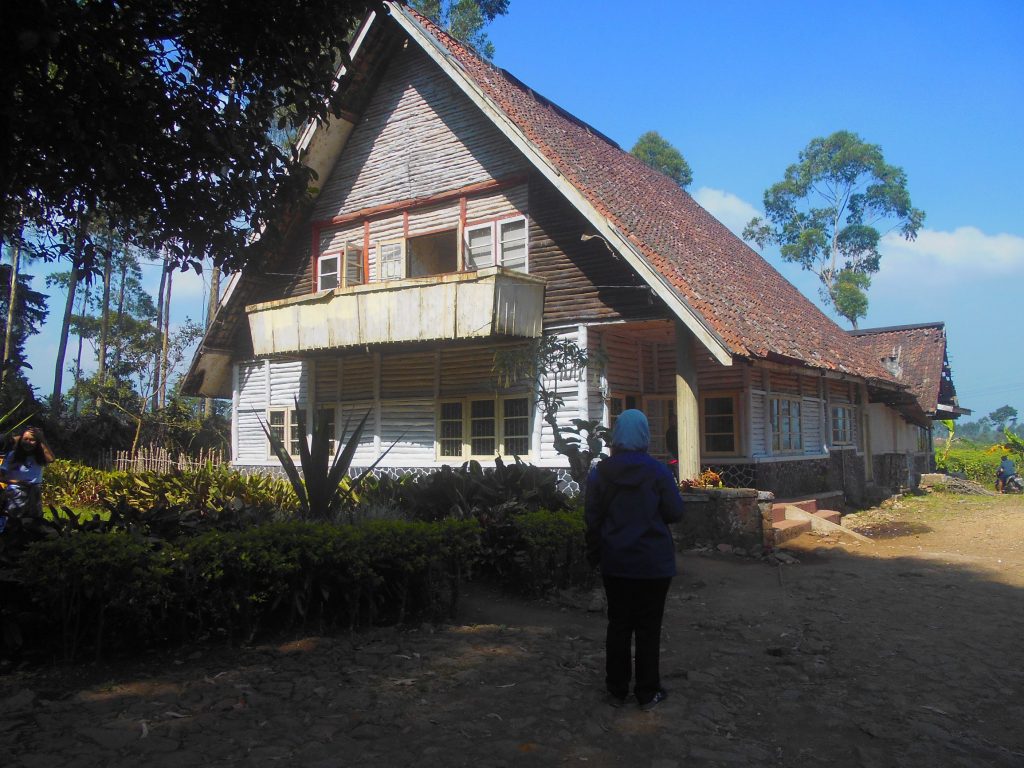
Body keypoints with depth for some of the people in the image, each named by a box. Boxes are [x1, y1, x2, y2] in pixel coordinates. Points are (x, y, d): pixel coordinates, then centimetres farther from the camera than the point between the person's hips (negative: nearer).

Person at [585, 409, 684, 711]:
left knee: (618, 625, 13)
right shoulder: (657, 471, -12)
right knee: (648, 628, 8)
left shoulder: (600, 472, -5)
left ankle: (616, 690, 22)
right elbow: (675, 513, -6)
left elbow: (592, 517, 1)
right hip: (653, 563, -2)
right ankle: (648, 693, 17)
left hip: (615, 563, 2)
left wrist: (594, 553, 13)